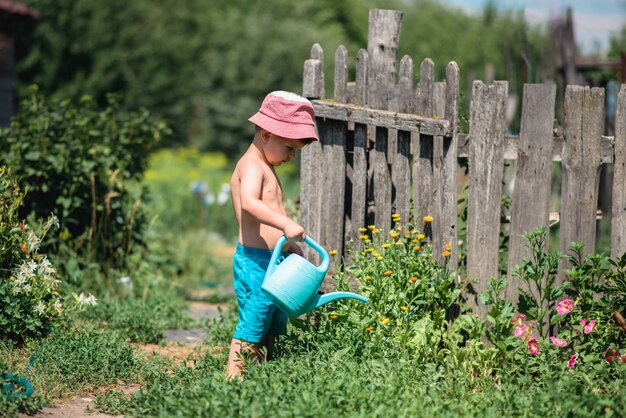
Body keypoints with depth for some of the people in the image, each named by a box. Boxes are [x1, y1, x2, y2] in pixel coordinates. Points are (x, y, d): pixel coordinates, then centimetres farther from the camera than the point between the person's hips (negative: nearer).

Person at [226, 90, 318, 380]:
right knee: (252, 325, -9)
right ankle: (234, 379, -5)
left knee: (273, 328, 13)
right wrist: (287, 225, -42)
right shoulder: (252, 166, -14)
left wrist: (288, 244, 17)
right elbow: (249, 202, -34)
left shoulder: (266, 168, 19)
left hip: (272, 260, 10)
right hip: (255, 261, -10)